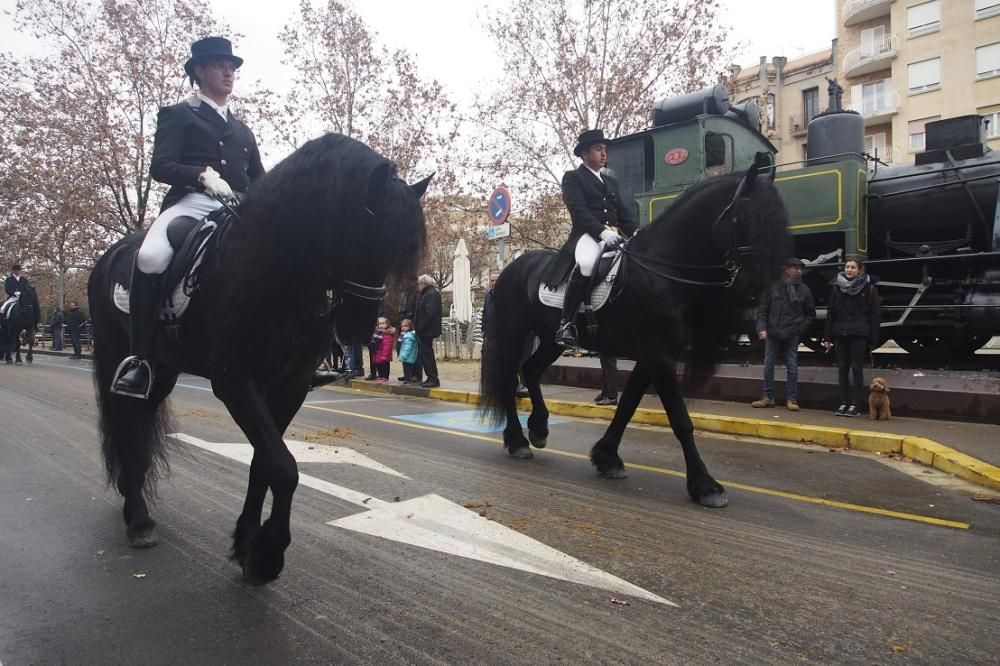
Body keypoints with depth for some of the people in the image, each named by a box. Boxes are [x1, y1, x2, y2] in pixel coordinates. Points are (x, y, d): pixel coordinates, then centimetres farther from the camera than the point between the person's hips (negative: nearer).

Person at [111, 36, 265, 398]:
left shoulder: (243, 130, 29)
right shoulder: (178, 115, 14)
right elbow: (160, 166, -1)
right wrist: (203, 174, -19)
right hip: (191, 203, -4)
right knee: (150, 258, -33)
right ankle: (141, 358, -21)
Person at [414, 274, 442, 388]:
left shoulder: (431, 294, -15)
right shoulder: (426, 293, 17)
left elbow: (429, 313, -23)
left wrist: (419, 328, -19)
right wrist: (416, 325, 12)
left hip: (427, 330, -10)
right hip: (425, 331, 10)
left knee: (427, 354, -6)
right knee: (426, 354, 13)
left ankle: (433, 379, -1)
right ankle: (431, 378, 19)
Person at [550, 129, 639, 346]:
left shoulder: (611, 181, 29)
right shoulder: (572, 177, 7)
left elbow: (623, 211, 22)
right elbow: (579, 210, -9)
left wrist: (636, 232, 1)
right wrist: (602, 232, -24)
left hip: (615, 235, 7)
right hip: (587, 235, -7)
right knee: (586, 263, -38)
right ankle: (566, 323, -31)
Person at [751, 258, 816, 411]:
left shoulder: (804, 290, 4)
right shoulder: (774, 288, 4)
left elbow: (811, 313, 11)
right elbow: (763, 309, 5)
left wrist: (801, 328, -2)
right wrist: (762, 328, -5)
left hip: (792, 335, -1)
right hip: (772, 334, 1)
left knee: (792, 368, 2)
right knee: (768, 366, 5)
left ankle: (791, 399, 9)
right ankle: (768, 397, 16)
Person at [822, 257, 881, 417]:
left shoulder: (868, 288, 0)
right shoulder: (837, 288, 9)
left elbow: (875, 315, -1)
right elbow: (830, 313, 9)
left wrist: (873, 340, -7)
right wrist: (827, 337, 4)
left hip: (859, 334, -3)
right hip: (840, 333, 4)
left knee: (856, 368, -2)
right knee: (842, 369, 5)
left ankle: (855, 405, 3)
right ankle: (844, 403, 11)